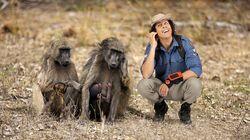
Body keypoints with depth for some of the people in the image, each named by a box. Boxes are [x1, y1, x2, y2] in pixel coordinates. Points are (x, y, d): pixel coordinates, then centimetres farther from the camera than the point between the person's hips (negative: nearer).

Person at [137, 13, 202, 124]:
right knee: (142, 85, -28)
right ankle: (160, 106, 5)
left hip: (181, 87, -1)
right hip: (161, 87, 1)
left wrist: (171, 81, -33)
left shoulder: (183, 42, -16)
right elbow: (146, 75, -27)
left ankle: (185, 109, 0)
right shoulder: (152, 47, -14)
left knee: (195, 84, -34)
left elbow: (197, 69, -25)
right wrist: (153, 47, -32)